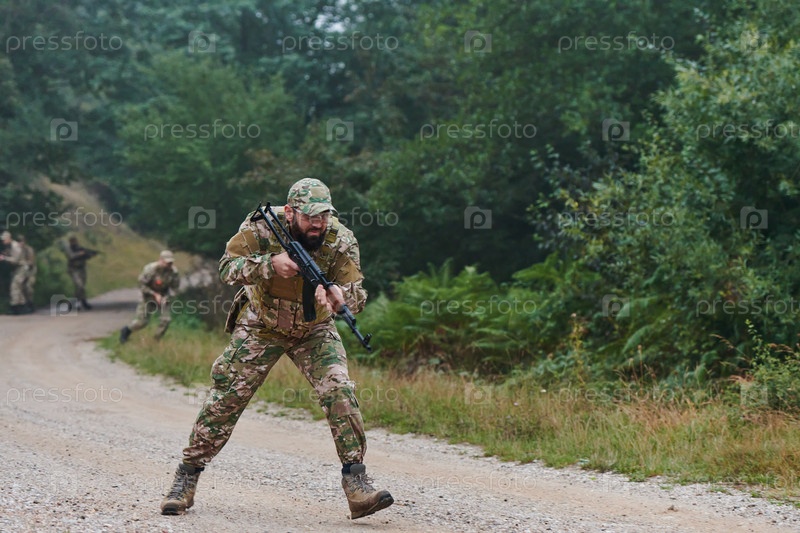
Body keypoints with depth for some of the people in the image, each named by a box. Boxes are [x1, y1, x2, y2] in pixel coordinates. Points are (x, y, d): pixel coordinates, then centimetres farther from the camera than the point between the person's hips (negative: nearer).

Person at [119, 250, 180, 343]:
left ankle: (157, 341, 7)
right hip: (149, 294, -3)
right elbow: (141, 284, -18)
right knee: (141, 321, -2)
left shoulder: (174, 272, -18)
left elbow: (175, 287, -3)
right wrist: (155, 294, -21)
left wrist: (166, 297, -20)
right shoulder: (150, 269, -27)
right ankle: (126, 331, 26)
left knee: (166, 319, -12)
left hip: (163, 295, 3)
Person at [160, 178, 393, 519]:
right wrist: (270, 264, -42)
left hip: (314, 331, 1)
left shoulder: (341, 241, -21)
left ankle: (356, 484, -17)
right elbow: (227, 267, -25)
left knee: (340, 392, -20)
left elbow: (357, 295, -25)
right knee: (225, 398, -1)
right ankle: (186, 480, 13)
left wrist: (339, 295, -49)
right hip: (260, 327, 0)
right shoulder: (262, 226, -23)